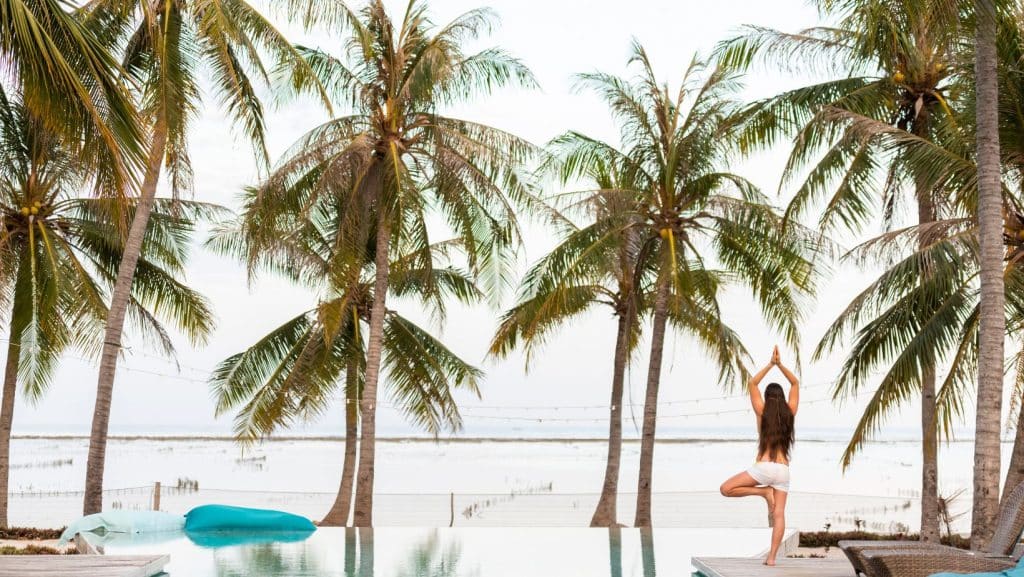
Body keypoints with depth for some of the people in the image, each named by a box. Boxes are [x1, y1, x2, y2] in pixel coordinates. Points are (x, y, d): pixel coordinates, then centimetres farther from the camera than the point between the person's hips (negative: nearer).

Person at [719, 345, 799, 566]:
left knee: (726, 488, 6)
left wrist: (770, 364, 7)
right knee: (779, 514, 0)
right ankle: (772, 557, -9)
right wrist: (780, 364, 10)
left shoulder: (762, 412, 1)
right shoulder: (790, 413, 7)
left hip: (764, 467, -4)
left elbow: (752, 384, 9)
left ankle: (764, 492, -5)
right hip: (783, 470, 4)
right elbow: (795, 383, 18)